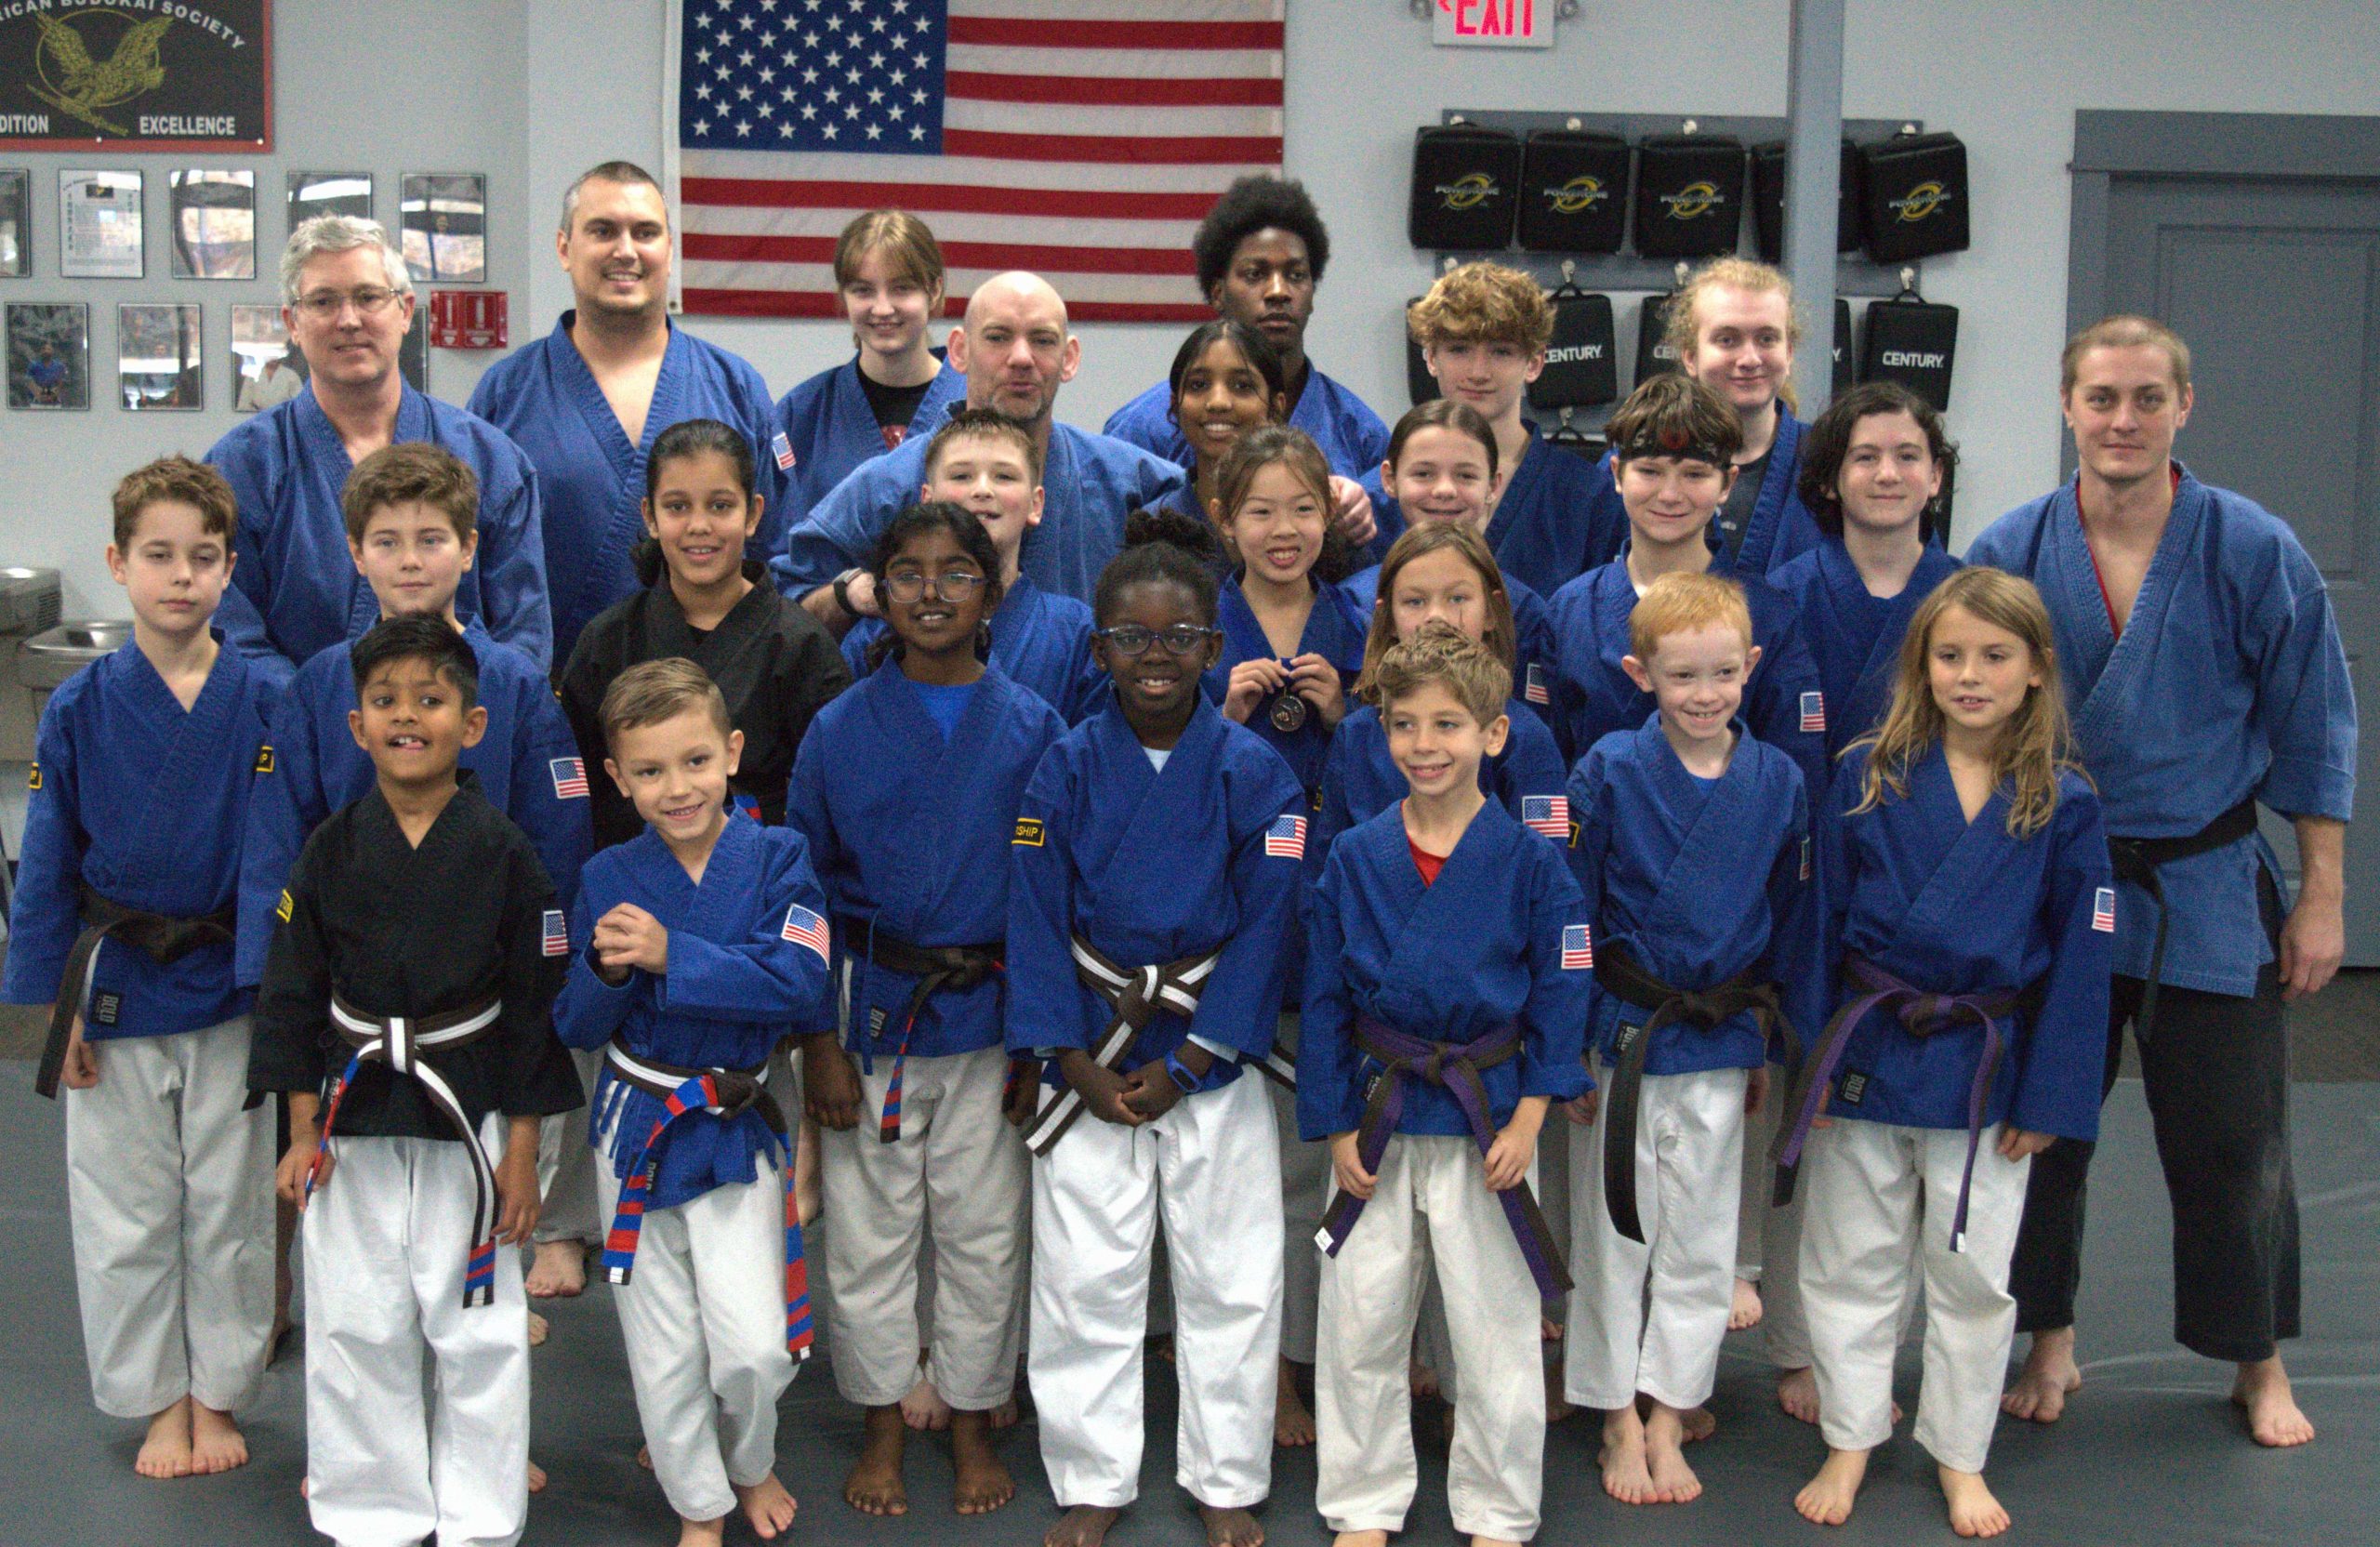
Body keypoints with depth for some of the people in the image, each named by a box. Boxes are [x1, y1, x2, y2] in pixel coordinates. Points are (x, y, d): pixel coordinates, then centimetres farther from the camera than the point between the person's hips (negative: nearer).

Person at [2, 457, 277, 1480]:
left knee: (230, 1205, 11)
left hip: (232, 998, 0)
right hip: (116, 993, 0)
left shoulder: (263, 703, -7)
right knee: (126, 1212, 9)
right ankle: (158, 1400, 26)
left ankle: (218, 1394, 27)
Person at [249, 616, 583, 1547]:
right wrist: (303, 1132, 2)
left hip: (471, 1117, -2)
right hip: (353, 1120, 2)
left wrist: (521, 1150, -4)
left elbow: (536, 1007, -4)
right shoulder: (332, 851, -2)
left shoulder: (501, 853, -7)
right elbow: (292, 997, 4)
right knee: (357, 1328, 8)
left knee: (478, 1330, 5)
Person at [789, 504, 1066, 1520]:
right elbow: (803, 891, 1)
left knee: (985, 1235, 9)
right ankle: (883, 1427, 26)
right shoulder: (841, 730, -1)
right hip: (871, 1013, 0)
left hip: (989, 1016, 0)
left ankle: (973, 1425, 27)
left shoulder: (1031, 729, -1)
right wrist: (819, 1043, -3)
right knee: (869, 1232, 9)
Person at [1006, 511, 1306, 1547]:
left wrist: (1181, 1066, -10)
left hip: (1211, 1053, 0)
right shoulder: (1066, 770, -4)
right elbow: (1037, 920, -3)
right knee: (1082, 1276, 6)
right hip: (1091, 1054, 1)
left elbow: (1262, 927, -7)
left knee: (1230, 1276, 6)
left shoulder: (1252, 773, -6)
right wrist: (1076, 1063, -8)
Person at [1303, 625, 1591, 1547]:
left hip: (1487, 1122, -2)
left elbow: (1560, 996, -3)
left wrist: (1528, 1120, -8)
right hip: (1378, 1119, 2)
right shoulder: (1354, 858, -2)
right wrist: (1336, 1126, -1)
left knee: (1495, 1332, 9)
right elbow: (1325, 1002, 2)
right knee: (1359, 1328, 10)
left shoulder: (1529, 862, -7)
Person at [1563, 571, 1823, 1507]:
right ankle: (1619, 1421, 24)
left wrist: (1777, 1044, 8)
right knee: (1613, 1235, 8)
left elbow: (1793, 920, 7)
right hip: (1619, 1034, -2)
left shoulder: (1778, 782, -3)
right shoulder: (1609, 772, -11)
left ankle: (1666, 1421, 25)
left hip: (1721, 1042, 2)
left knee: (1699, 1243, 11)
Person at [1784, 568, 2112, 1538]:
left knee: (1972, 1276, 12)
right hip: (1864, 1055, 1)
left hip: (1986, 1072, 0)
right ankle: (1849, 1443, 28)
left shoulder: (2063, 805, -6)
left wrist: (2047, 1100, -6)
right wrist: (1809, 1055, -3)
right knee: (1851, 1266, 11)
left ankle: (1960, 1457, 29)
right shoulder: (1869, 778, -5)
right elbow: (1823, 923, 0)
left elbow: (2079, 959, -3)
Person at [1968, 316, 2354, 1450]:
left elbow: (2313, 734, -1)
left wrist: (2321, 899, -1)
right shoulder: (2010, 555, -6)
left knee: (2231, 1142, 7)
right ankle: (2049, 1344, 30)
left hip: (2208, 896, -1)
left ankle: (2259, 1364, 27)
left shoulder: (2253, 552, -8)